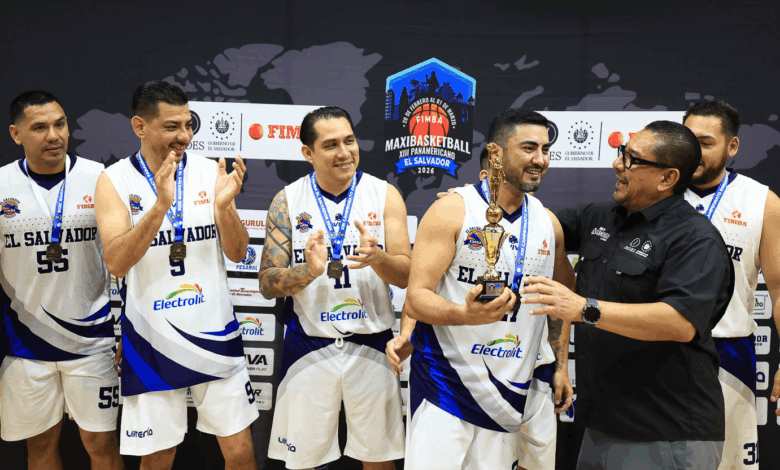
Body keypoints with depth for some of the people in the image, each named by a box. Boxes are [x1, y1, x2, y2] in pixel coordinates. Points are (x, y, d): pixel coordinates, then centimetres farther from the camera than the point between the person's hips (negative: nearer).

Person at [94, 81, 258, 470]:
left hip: (214, 334, 2)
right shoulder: (114, 181, -6)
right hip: (152, 339, -1)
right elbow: (116, 262, -18)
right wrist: (160, 206, -30)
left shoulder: (210, 172, -1)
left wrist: (224, 205, -20)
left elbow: (236, 254, -2)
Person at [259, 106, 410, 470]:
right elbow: (267, 284, -4)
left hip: (371, 345, 0)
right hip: (309, 347, 0)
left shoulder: (385, 195, -1)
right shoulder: (288, 201, -1)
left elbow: (406, 275, -5)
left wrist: (376, 258, -26)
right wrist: (309, 270, -23)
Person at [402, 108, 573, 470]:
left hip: (514, 385, 5)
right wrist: (466, 314, -33)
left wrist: (560, 365, 15)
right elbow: (416, 298, -14)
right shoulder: (452, 211, -10)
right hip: (446, 382, -4)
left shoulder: (549, 223, 8)